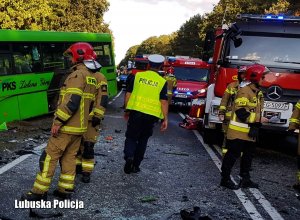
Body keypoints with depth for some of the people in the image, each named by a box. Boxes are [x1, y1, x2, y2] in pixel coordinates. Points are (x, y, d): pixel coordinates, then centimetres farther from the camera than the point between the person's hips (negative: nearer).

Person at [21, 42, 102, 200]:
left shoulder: (78, 74, -16)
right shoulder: (92, 77, 13)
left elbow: (72, 101, -25)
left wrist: (58, 121, -21)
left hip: (67, 126, -9)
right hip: (80, 126, 9)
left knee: (50, 157, -1)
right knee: (69, 157, 13)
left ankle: (39, 192, 5)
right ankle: (65, 190, 17)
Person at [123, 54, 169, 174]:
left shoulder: (138, 76, 3)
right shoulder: (162, 82, 0)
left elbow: (128, 94, 4)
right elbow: (164, 101, -5)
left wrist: (127, 110, 15)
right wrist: (165, 119, 0)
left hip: (136, 111, 0)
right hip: (151, 115, 0)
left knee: (131, 137, 11)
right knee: (142, 140, 15)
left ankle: (128, 156, -16)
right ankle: (135, 165, 18)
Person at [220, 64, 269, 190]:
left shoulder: (257, 92, 14)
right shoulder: (244, 90, -17)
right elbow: (241, 111, -24)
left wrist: (259, 120, 8)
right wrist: (258, 119, -21)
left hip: (250, 131, 10)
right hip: (239, 131, -10)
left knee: (248, 154, 15)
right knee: (233, 154, -3)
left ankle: (245, 179, 27)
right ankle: (225, 179, 6)